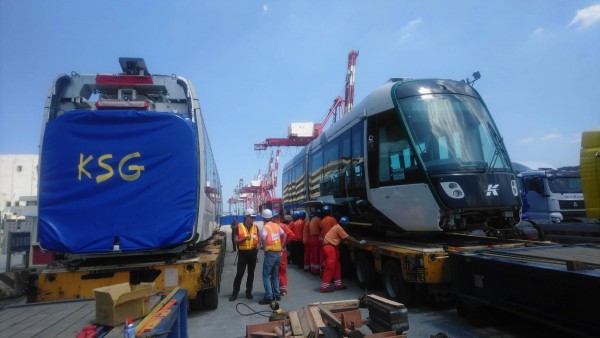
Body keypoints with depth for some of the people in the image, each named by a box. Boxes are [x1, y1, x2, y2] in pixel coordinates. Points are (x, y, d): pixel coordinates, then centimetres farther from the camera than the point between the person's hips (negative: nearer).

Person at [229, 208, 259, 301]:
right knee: (239, 273, 0)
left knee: (251, 273, 10)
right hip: (243, 253, -3)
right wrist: (244, 238, -22)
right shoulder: (239, 227, -5)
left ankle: (248, 292, 22)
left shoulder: (255, 227, 4)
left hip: (252, 252, 3)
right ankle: (235, 292, 12)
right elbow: (235, 241, -6)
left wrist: (258, 245, -5)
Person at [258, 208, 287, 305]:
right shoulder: (277, 225, 9)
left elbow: (263, 238, -26)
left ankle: (269, 297, -4)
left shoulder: (265, 227, -10)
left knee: (266, 275, 0)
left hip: (270, 253, -7)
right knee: (275, 275, 18)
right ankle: (276, 295, 21)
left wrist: (265, 249, -14)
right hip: (278, 253, 7)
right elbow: (284, 235, 15)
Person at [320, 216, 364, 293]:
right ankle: (324, 287, -6)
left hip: (332, 247, 10)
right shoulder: (339, 228, -15)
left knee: (337, 266, 13)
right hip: (329, 247, -10)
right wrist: (359, 242, -14)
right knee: (330, 267, -9)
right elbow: (348, 238, -16)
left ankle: (338, 284, 21)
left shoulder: (338, 227, 14)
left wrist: (357, 240, 13)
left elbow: (346, 237, 19)